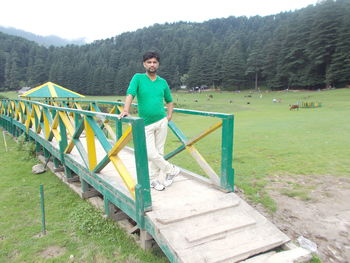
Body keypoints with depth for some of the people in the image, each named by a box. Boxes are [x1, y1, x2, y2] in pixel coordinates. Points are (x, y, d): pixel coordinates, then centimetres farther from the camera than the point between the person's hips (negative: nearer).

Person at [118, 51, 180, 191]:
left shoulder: (163, 82, 10)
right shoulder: (138, 78, 0)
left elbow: (169, 101, 22)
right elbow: (130, 94, -15)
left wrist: (169, 115, 9)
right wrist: (126, 110, -30)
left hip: (161, 122, 3)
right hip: (145, 124, -3)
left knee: (159, 152, 8)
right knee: (151, 154, -7)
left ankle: (154, 179, 24)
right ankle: (171, 170, 16)